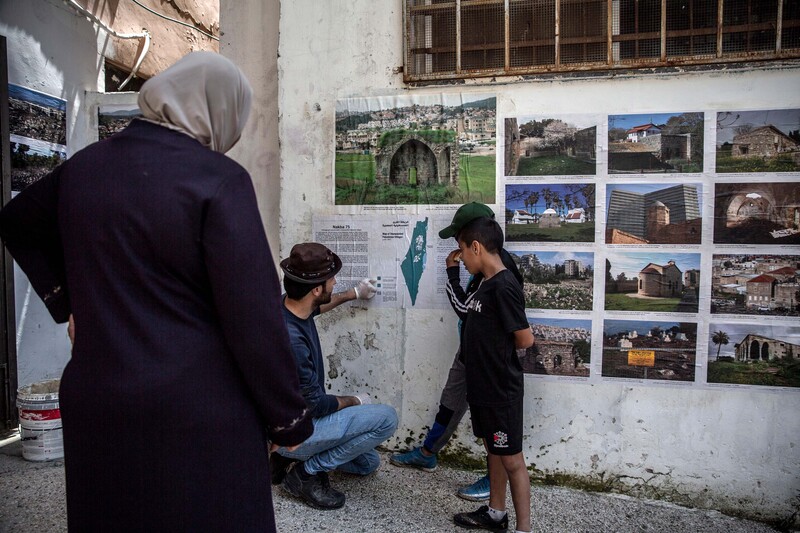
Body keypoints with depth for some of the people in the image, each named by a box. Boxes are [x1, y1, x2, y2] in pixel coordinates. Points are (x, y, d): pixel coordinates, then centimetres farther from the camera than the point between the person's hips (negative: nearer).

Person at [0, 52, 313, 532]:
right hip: (199, 415, -6)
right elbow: (254, 314, -18)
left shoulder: (85, 165, 5)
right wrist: (287, 418, -8)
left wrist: (66, 300, 20)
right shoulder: (219, 178, -16)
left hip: (95, 408, 6)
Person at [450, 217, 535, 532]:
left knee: (512, 459, 4)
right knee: (493, 449, 21)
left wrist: (502, 351, -2)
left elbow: (525, 340, -19)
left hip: (501, 390, -9)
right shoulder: (487, 285, 8)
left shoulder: (503, 287, -21)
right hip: (483, 386, 9)